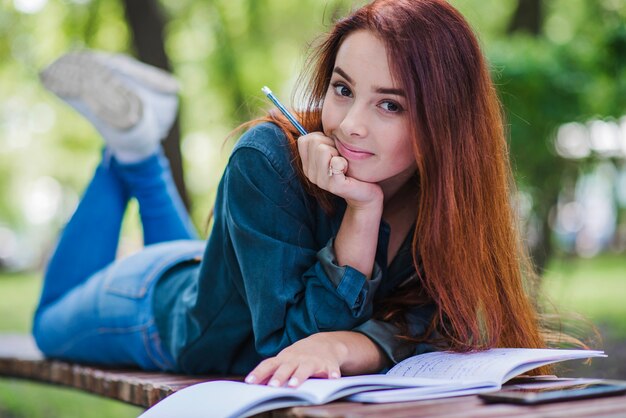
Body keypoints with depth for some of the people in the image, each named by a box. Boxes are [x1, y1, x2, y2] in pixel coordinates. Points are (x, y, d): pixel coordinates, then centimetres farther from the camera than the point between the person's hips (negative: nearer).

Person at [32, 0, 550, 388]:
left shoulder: (452, 185, -29)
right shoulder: (267, 163, -40)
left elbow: (439, 322, -34)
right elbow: (296, 341, -40)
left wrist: (346, 345, -53)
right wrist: (362, 210, -49)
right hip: (159, 299, -3)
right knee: (53, 324, 28)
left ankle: (143, 156, 38)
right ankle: (130, 145, 27)